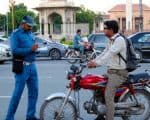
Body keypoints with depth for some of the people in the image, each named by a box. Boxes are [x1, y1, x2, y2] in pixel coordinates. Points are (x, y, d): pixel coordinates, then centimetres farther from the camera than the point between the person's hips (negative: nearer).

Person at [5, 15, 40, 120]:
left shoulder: (31, 34, 15)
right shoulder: (16, 34, -6)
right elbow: (14, 50, -18)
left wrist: (35, 49, -2)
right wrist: (30, 49, -23)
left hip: (32, 66, 7)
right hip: (22, 67, -7)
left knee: (34, 92, 9)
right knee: (18, 93, -5)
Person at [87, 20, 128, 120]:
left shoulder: (119, 40, -17)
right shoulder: (111, 40, 16)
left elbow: (110, 54, -25)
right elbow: (104, 53, 17)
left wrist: (96, 63, -28)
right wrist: (93, 61, 6)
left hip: (118, 73, -10)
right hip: (111, 71, 10)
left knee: (108, 96, -17)